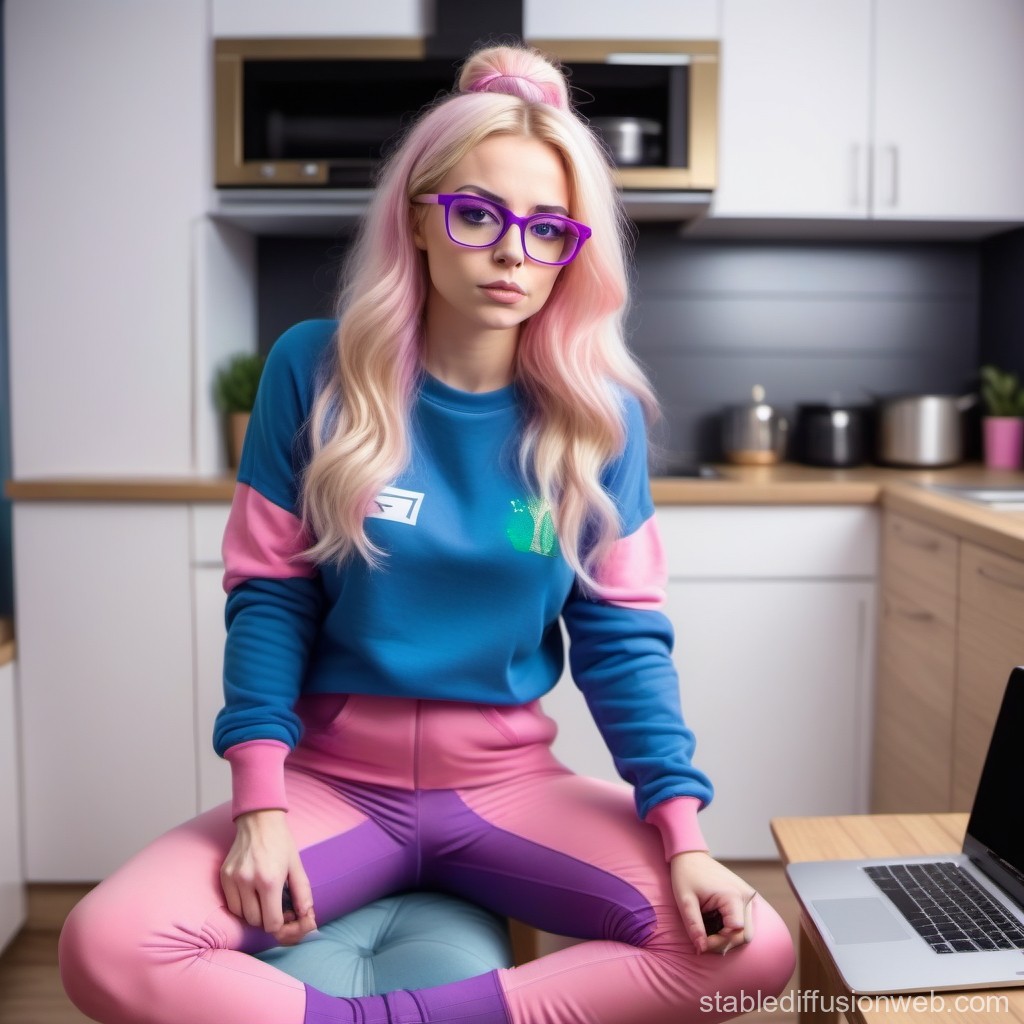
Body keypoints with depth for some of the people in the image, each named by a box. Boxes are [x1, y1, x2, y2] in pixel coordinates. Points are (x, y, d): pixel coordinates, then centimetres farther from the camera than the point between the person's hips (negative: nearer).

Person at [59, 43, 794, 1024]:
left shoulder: (600, 416, -4)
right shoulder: (315, 369, -6)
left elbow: (622, 634, -3)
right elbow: (269, 596, -4)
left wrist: (684, 837, -13)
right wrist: (260, 805, -13)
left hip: (508, 784, 2)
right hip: (332, 779, -1)